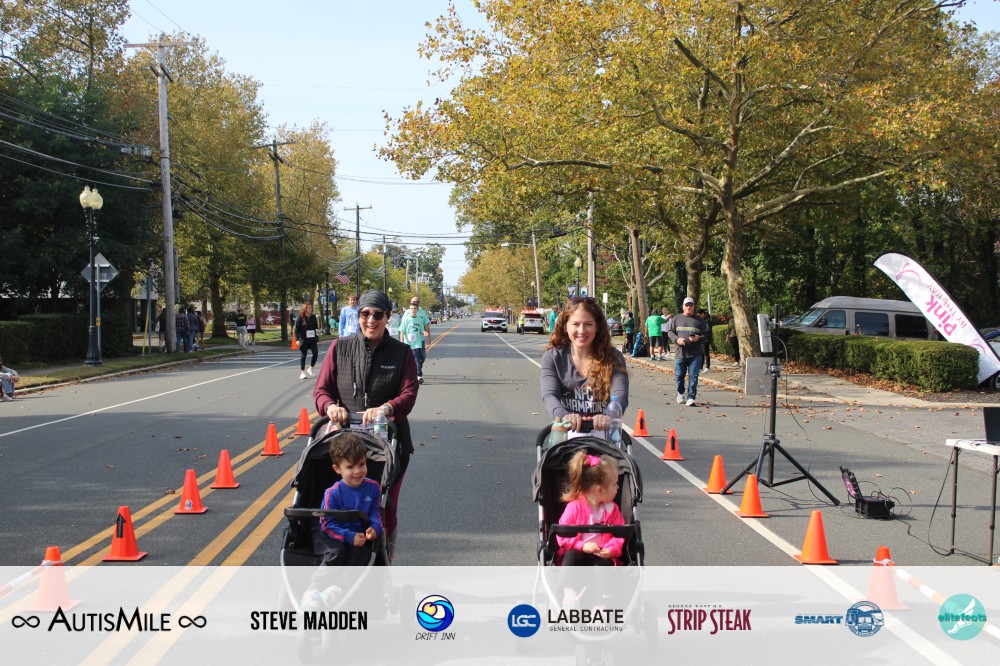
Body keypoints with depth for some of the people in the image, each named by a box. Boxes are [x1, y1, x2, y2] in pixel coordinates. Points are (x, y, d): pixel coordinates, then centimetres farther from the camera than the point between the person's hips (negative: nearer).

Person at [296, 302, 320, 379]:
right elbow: (296, 329, -7)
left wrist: (317, 330, -6)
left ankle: (310, 369, 14)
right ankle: (302, 373, 13)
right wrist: (297, 339, -13)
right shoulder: (300, 318, -6)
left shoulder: (313, 317, 6)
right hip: (304, 340, -4)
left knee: (315, 353, -6)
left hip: (312, 339, 4)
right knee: (304, 355, 3)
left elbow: (316, 327, 17)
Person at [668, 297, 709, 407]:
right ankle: (680, 393, 31)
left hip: (695, 354, -1)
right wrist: (677, 339, -11)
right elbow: (670, 332, 10)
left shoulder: (699, 320, 10)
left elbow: (705, 335, 9)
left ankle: (691, 398, -3)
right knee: (679, 375, 5)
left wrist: (698, 338, -13)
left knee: (693, 376, -7)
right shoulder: (677, 318, 12)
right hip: (680, 352, 1)